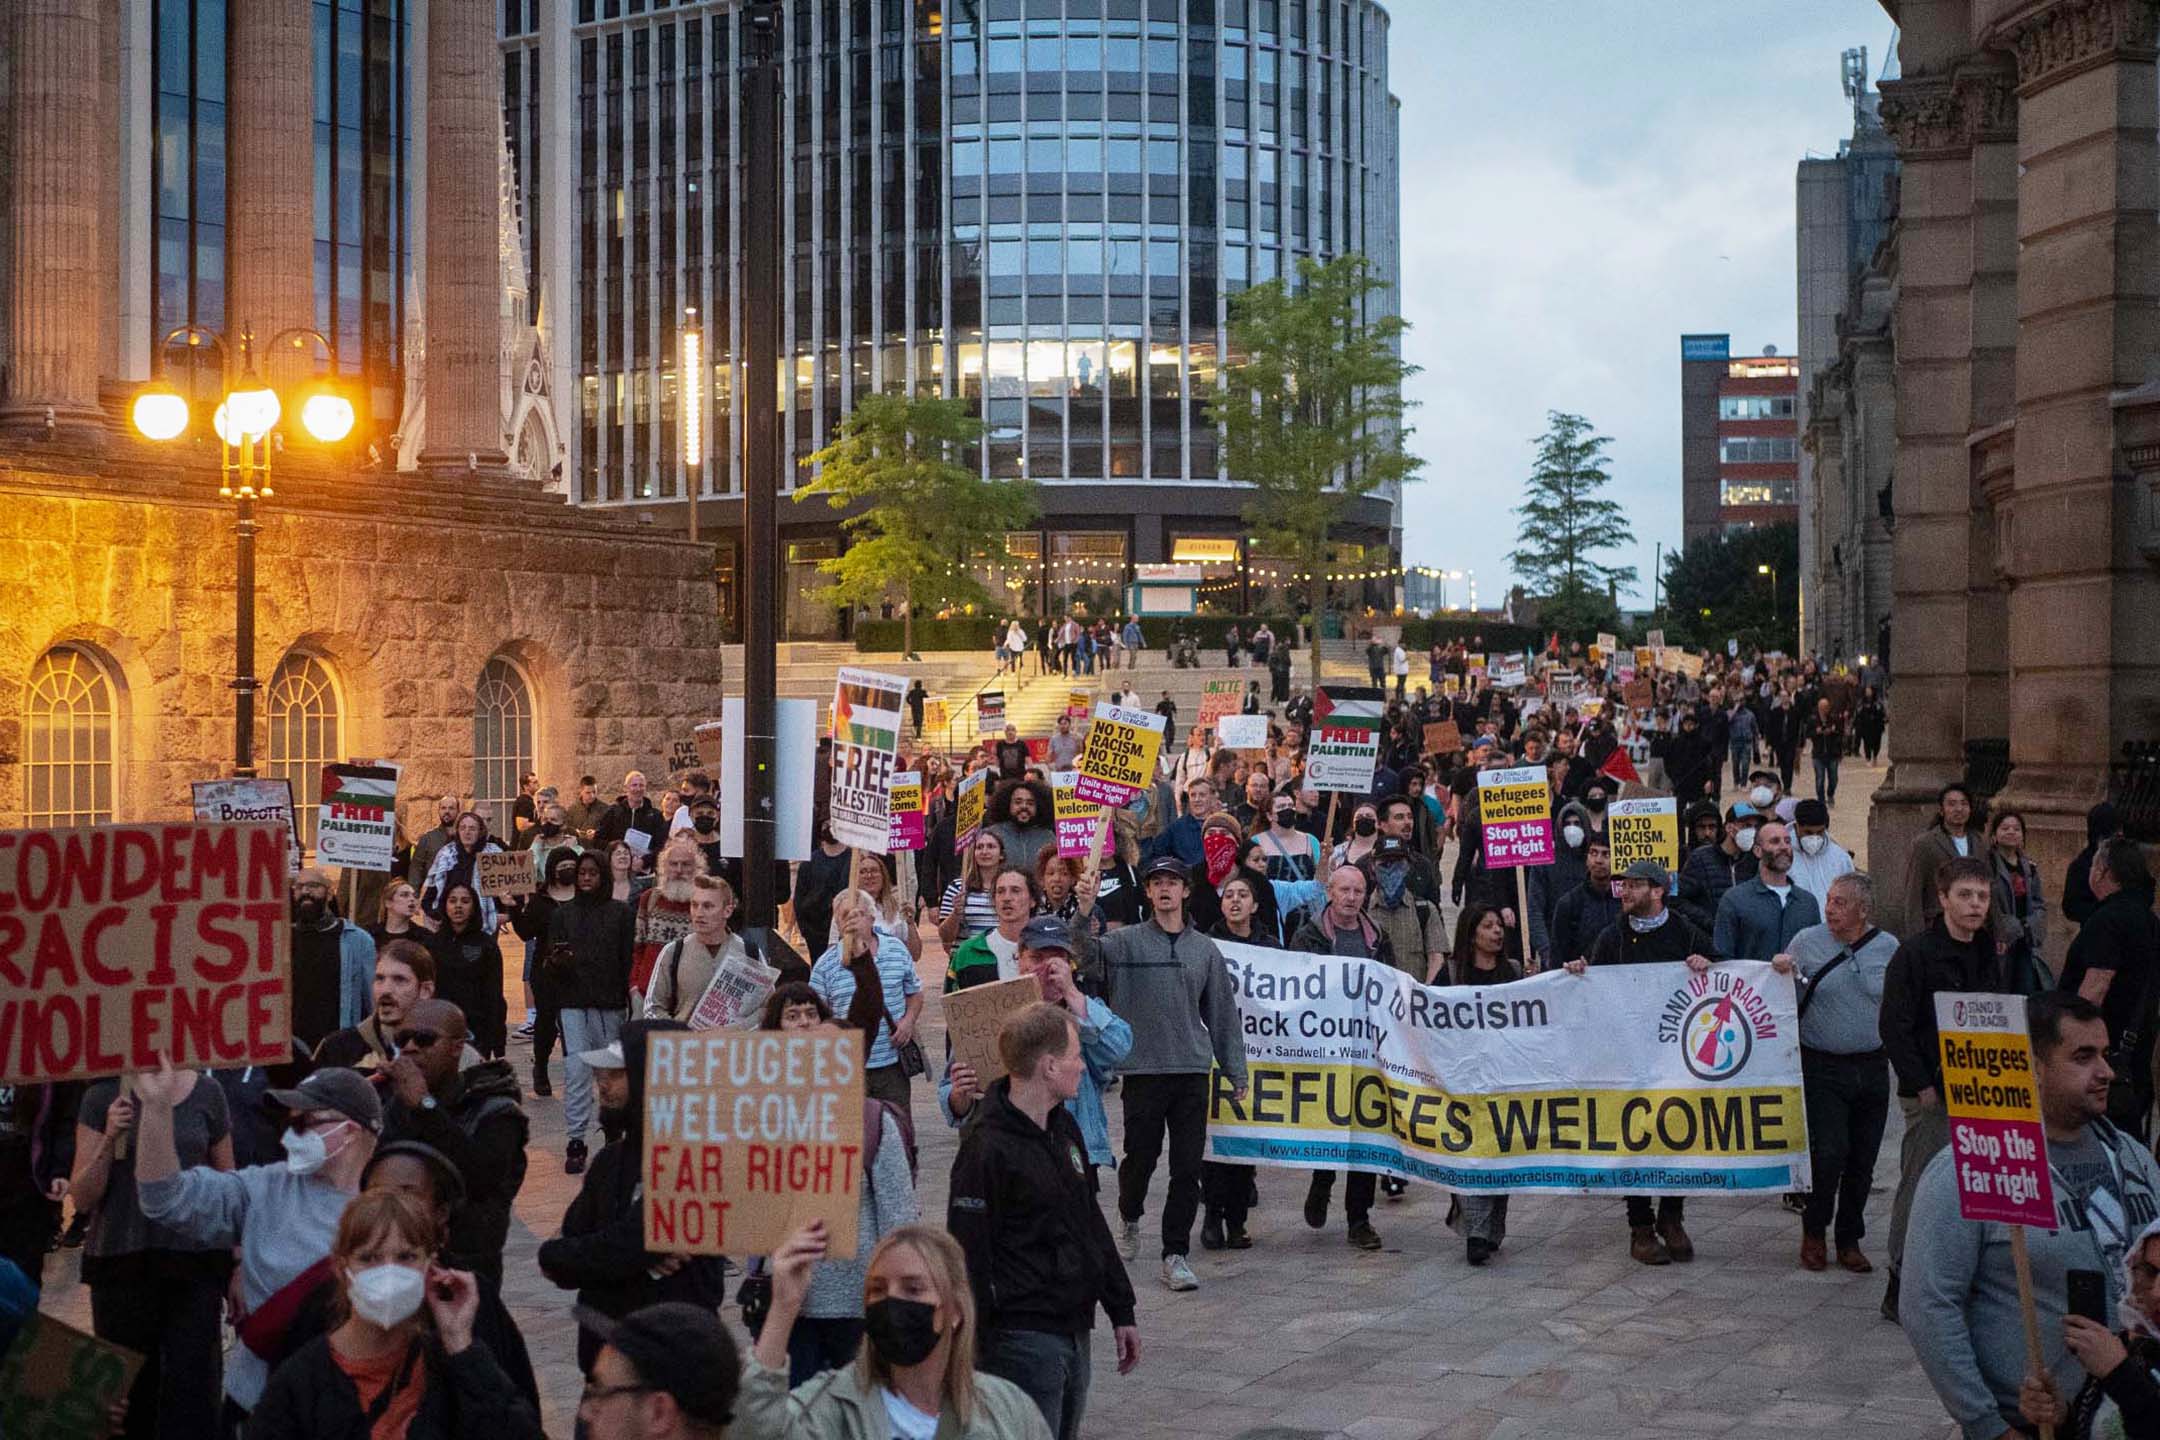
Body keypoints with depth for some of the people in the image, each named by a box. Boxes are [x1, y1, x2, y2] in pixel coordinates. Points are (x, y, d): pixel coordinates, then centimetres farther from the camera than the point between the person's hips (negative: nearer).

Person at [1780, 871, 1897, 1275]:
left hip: (1872, 1068, 2)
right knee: (1829, 1153, -10)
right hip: (1822, 1068, -2)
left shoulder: (1889, 948, 5)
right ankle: (1814, 1233, 12)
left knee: (1863, 1160, 6)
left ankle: (1850, 1240, 21)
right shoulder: (1806, 943, 1)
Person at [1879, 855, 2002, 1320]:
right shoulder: (1915, 952, -11)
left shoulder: (1986, 955, 12)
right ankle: (1901, 1289, 6)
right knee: (1921, 1186, -4)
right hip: (1931, 1094, -7)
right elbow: (1894, 1026, -14)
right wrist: (1922, 1086, -16)